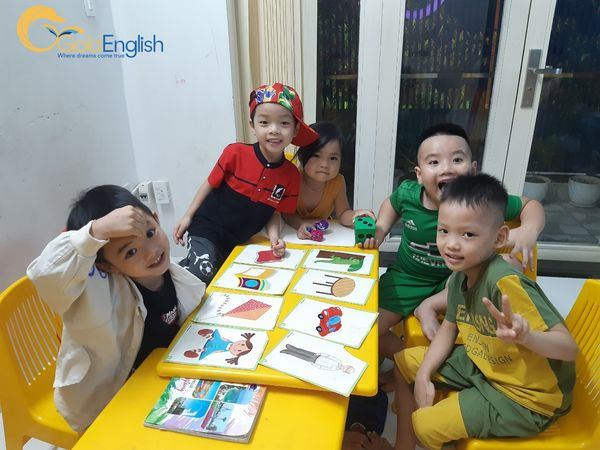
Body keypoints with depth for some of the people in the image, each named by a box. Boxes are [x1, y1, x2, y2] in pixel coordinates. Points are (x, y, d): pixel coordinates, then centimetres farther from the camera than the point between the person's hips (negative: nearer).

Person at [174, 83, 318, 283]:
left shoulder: (291, 176, -9)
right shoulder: (236, 153, -17)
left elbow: (275, 212, 2)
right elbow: (210, 184, -3)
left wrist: (275, 239, -16)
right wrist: (188, 216, -3)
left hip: (238, 241, 4)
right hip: (206, 229, -4)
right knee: (202, 273, -22)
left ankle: (185, 265, 35)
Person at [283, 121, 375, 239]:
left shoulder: (338, 181, -16)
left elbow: (342, 214, -11)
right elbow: (287, 213, -17)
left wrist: (353, 215, -34)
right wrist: (300, 224, -38)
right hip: (293, 234, -2)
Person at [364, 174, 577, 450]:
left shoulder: (505, 282, -32)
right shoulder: (460, 275, -9)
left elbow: (569, 348, -30)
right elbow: (449, 327, 6)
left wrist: (526, 336, -51)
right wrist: (424, 375, -4)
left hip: (526, 397, -7)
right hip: (482, 365, 8)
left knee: (425, 424, -14)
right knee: (404, 361, 9)